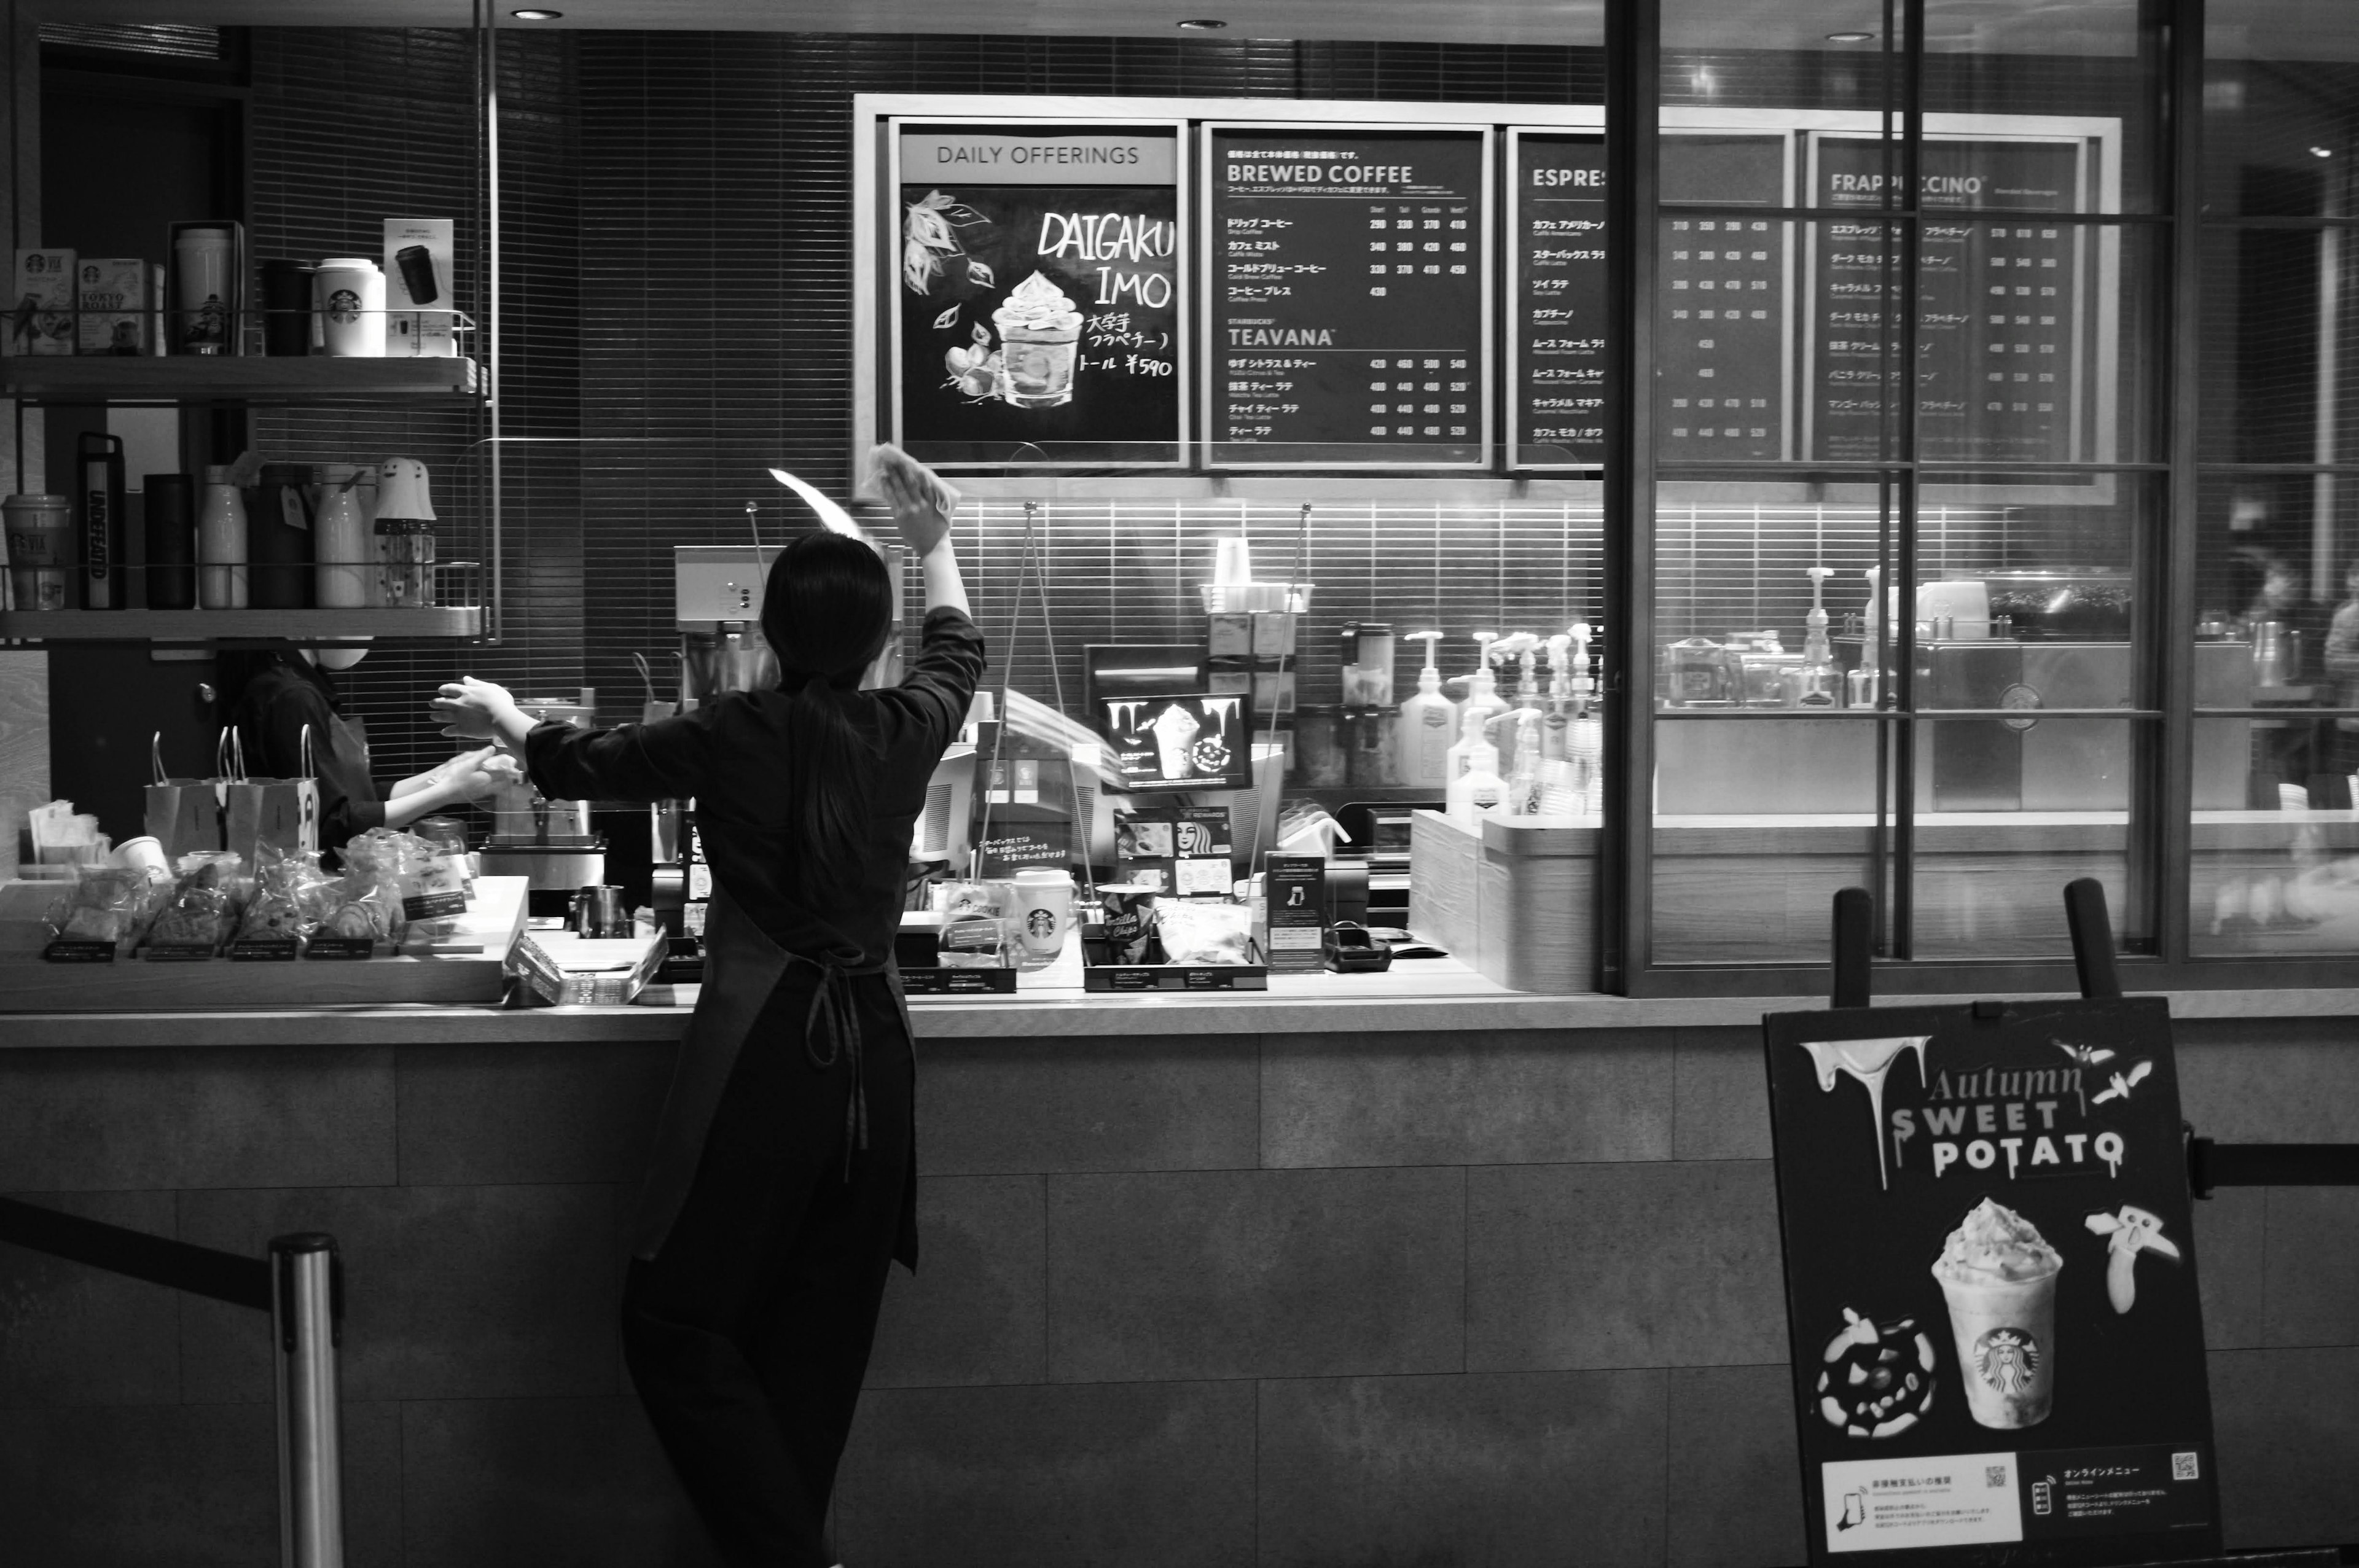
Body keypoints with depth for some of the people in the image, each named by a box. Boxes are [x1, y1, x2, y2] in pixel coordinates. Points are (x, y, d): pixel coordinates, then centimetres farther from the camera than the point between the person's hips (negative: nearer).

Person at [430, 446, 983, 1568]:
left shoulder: (738, 736, -8)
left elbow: (582, 766, 8)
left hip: (763, 1047, -5)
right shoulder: (905, 729, 2)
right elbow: (957, 655, 26)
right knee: (820, 1338, 11)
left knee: (677, 1323, 3)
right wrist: (932, 541, 42)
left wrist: (503, 720, 29)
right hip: (874, 1052, 5)